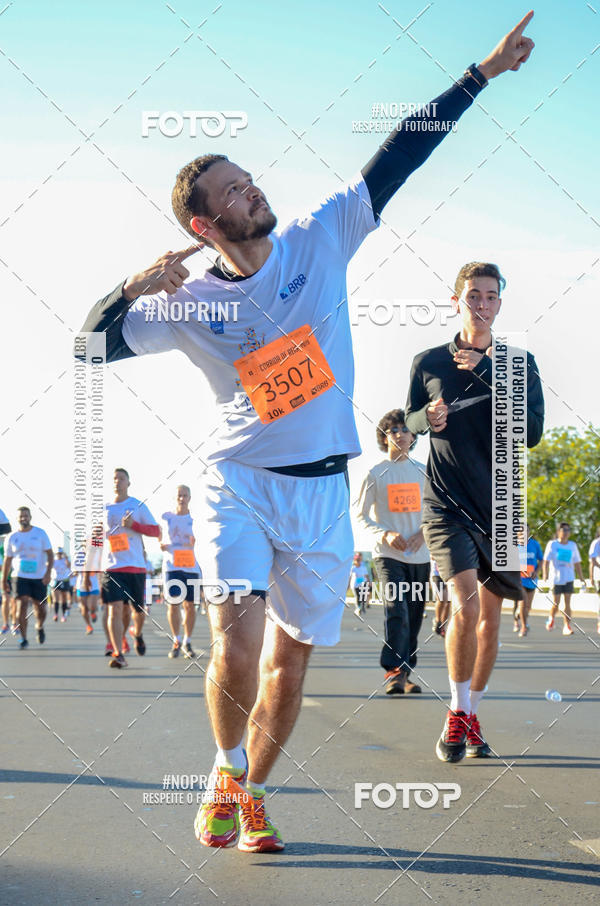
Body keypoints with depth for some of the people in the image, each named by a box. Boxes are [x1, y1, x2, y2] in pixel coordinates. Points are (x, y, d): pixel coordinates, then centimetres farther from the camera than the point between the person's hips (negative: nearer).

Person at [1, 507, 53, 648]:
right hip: (20, 577, 0)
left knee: (40, 608, 5)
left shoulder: (40, 533, 0)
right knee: (21, 605, -15)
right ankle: (23, 638, -7)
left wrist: (48, 572, -14)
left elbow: (50, 554, -1)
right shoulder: (12, 537, 4)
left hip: (39, 577, 0)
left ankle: (39, 627, 37)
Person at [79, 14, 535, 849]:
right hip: (239, 482, -2)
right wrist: (134, 289, -22)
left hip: (322, 490, 2)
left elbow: (400, 155, -1)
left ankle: (250, 794, 28)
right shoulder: (190, 303, -5)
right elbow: (91, 345, -4)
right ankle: (226, 772, 10)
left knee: (291, 657, 8)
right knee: (237, 640, -18)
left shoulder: (321, 240, -1)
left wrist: (482, 73, 0)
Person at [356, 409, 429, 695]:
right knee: (396, 609, -19)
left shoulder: (423, 472, 10)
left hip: (419, 556, 4)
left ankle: (406, 673, 14)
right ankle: (394, 671, -22)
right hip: (388, 554, -4)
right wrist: (385, 534, -14)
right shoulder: (375, 473, 2)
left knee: (414, 615, 5)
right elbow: (361, 515, 3)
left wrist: (423, 533, -5)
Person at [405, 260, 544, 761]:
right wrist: (429, 417, -8)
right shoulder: (429, 362, 4)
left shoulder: (519, 362, 3)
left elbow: (533, 430, -10)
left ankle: (472, 717, 24)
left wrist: (488, 374, -16)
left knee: (490, 618, 8)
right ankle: (456, 714, -1)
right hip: (447, 505, -2)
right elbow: (410, 420, 16)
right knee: (466, 607, -18)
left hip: (499, 507, 2)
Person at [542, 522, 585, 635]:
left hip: (569, 578, 2)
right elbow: (546, 561, -6)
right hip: (556, 578, -2)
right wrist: (545, 576, -18)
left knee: (567, 602, -5)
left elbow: (577, 563, 14)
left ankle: (567, 626, -3)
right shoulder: (552, 544, -2)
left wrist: (582, 579, 12)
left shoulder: (572, 545, 8)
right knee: (556, 603, 0)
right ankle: (551, 619, 30)